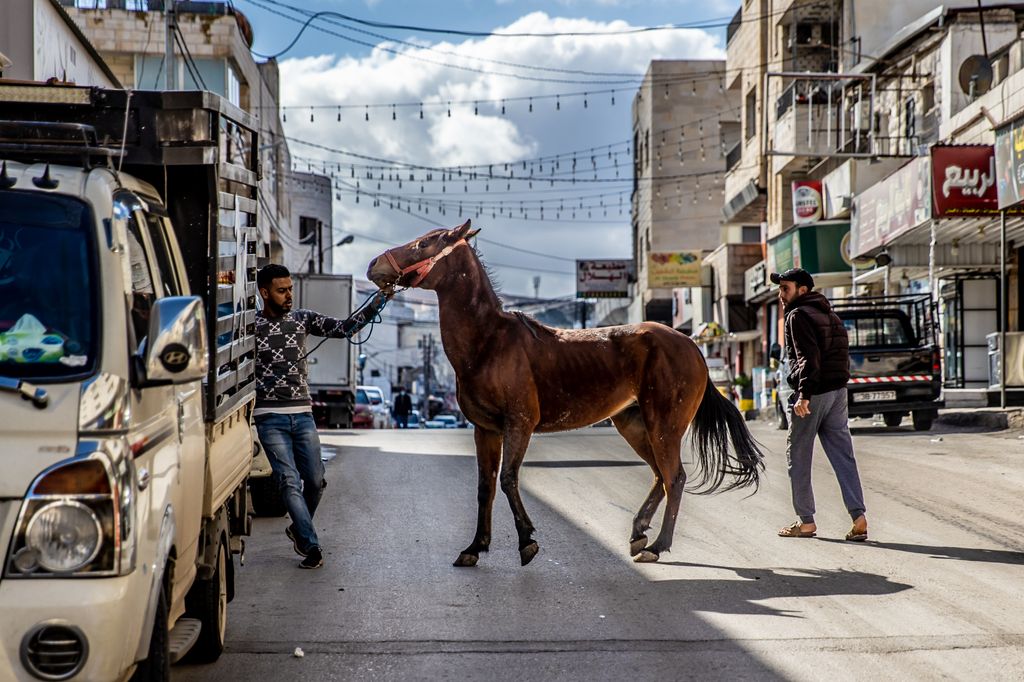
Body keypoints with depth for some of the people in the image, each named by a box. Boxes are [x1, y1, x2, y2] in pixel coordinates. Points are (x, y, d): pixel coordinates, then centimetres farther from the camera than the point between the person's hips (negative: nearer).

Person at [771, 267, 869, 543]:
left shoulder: (798, 315, -9)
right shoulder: (829, 314, 19)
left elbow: (808, 357, -20)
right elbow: (843, 354, 18)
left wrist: (804, 394, -25)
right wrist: (839, 383, 17)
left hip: (812, 394, -8)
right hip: (838, 391, 8)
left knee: (798, 457, 4)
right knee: (843, 456, 5)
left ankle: (806, 521, 7)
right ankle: (858, 517, -4)